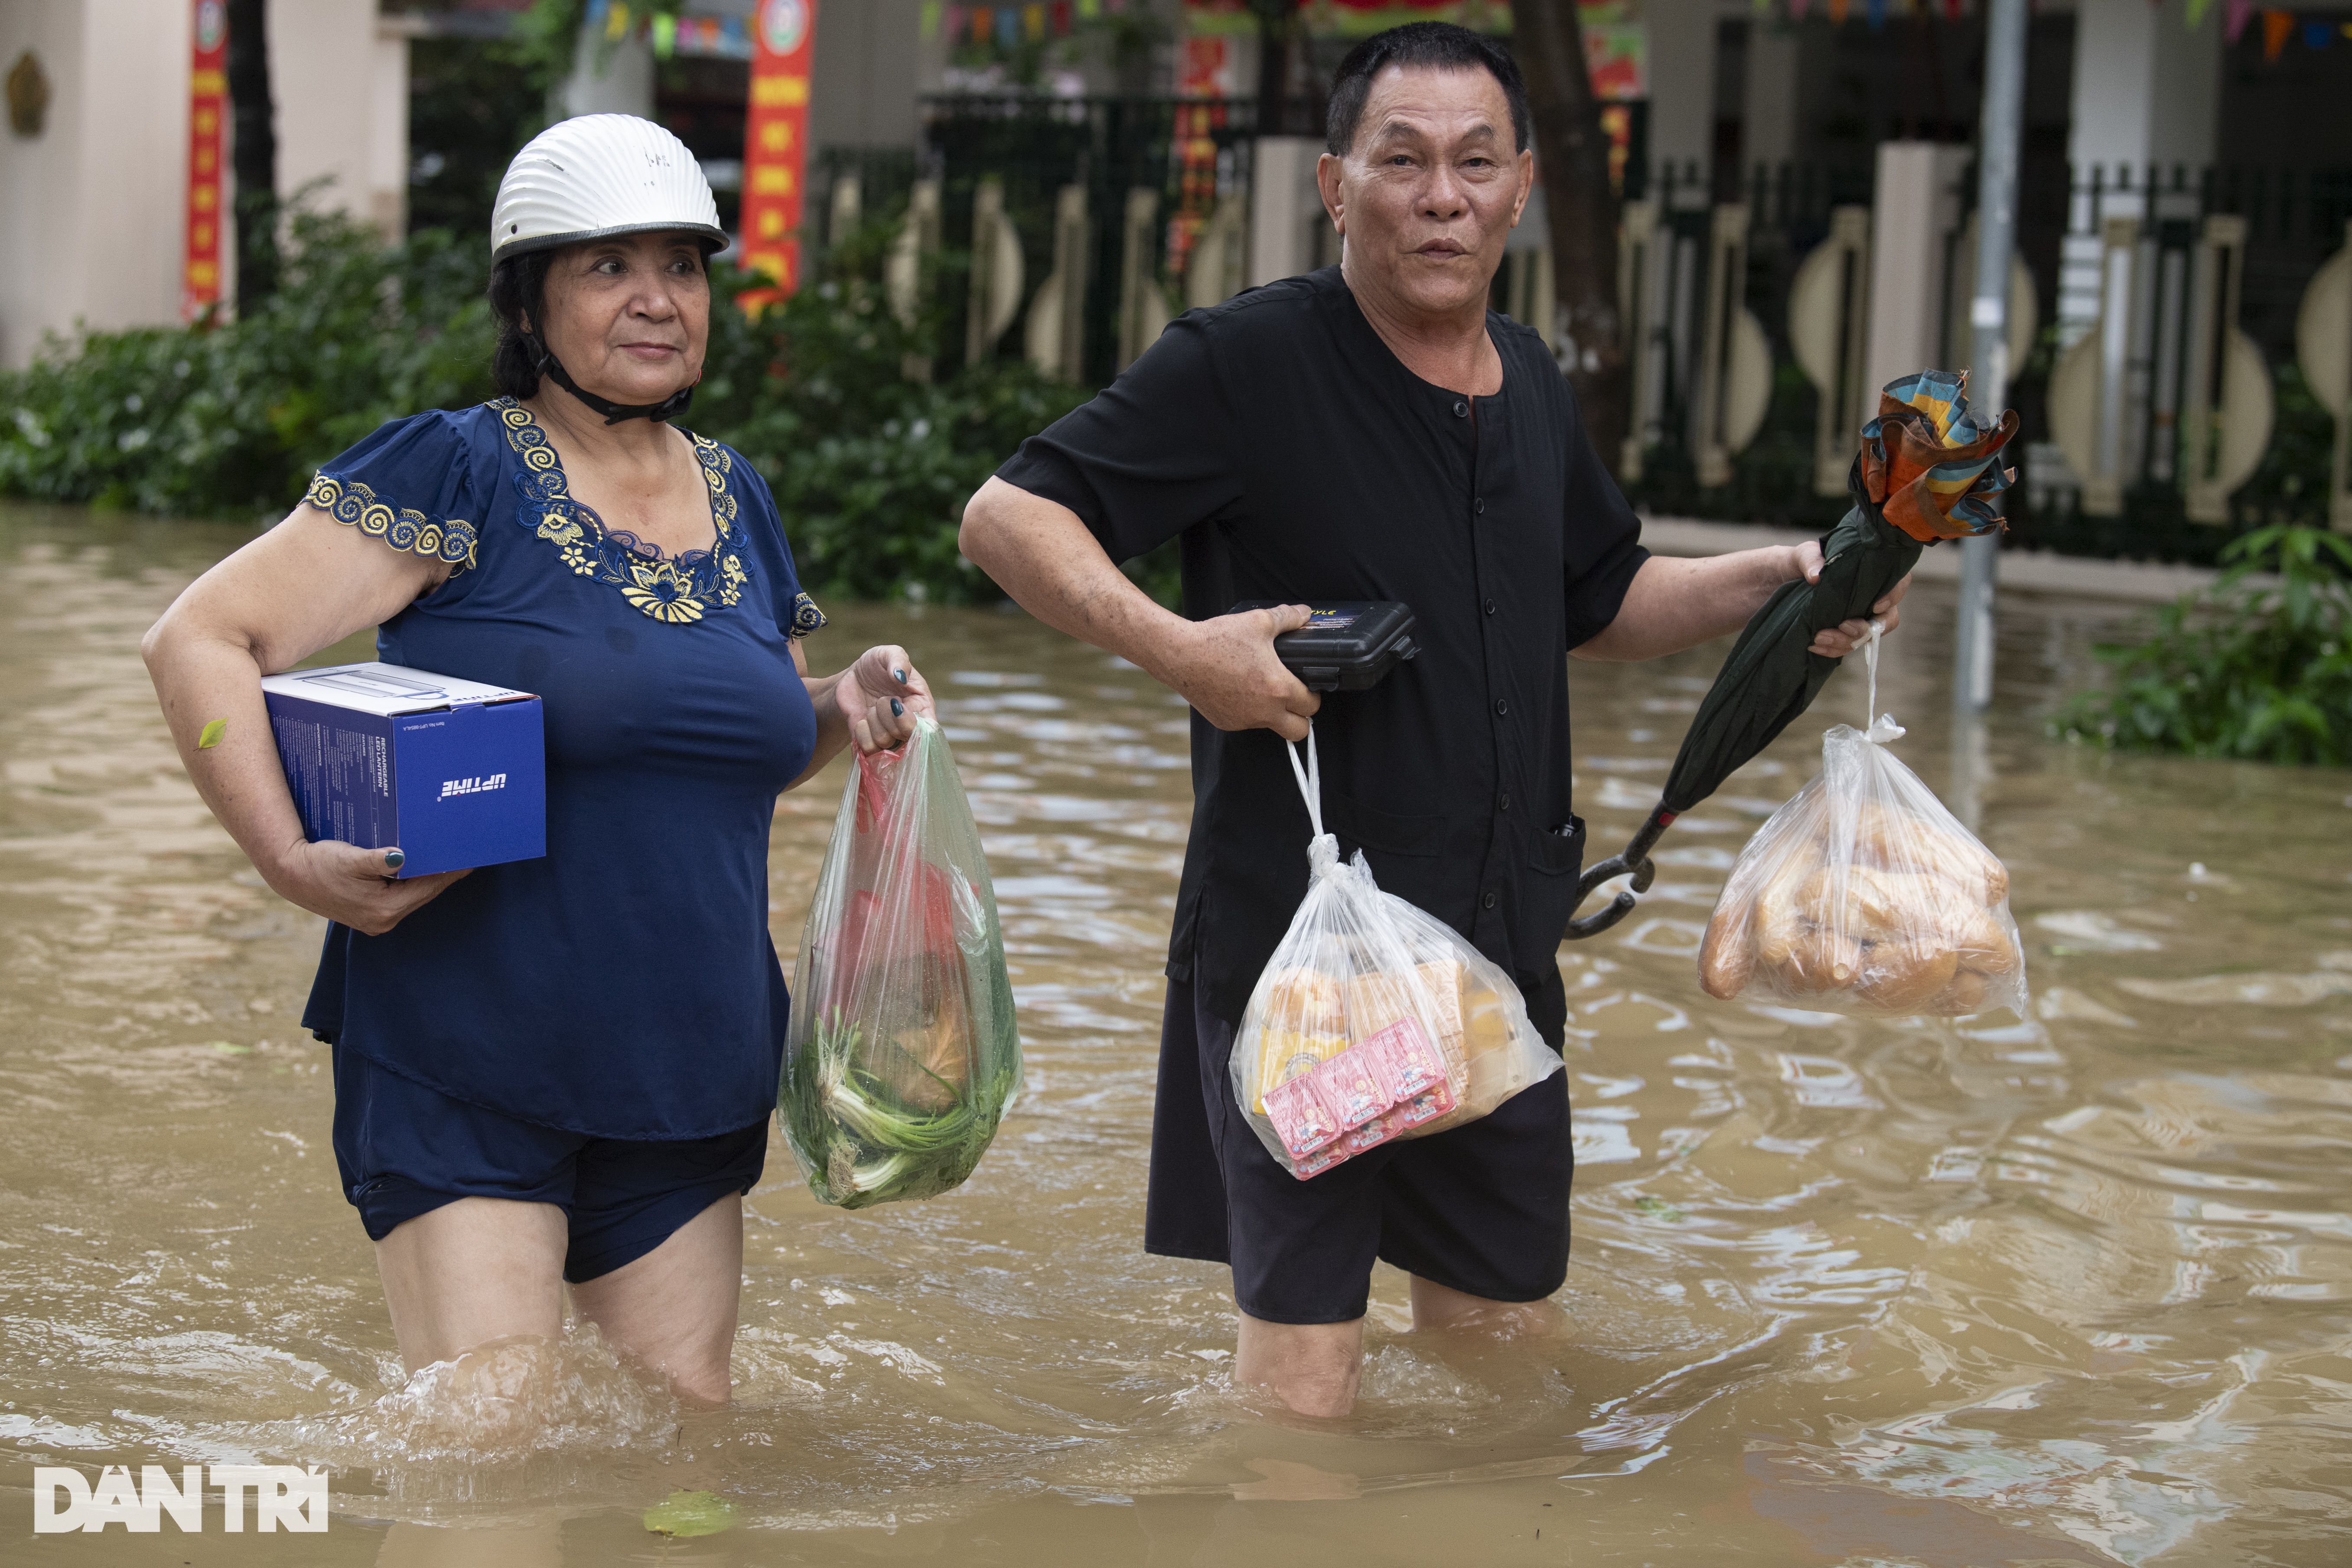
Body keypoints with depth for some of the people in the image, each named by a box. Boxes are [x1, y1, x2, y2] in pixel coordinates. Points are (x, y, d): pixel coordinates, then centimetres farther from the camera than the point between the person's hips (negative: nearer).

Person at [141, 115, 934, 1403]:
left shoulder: (735, 500, 11)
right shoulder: (456, 475, -9)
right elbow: (199, 643, -14)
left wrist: (843, 711, 3)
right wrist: (291, 861, -24)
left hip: (688, 1070, 6)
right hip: (460, 1061, -6)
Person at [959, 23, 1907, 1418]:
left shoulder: (1532, 384, 11)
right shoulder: (1248, 363, -11)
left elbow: (1599, 604, 26)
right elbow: (1008, 518, -11)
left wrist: (1772, 581, 11)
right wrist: (1177, 646, -24)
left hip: (1501, 940, 7)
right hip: (1298, 942, -6)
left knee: (1507, 1319, 16)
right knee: (1303, 1342, -6)